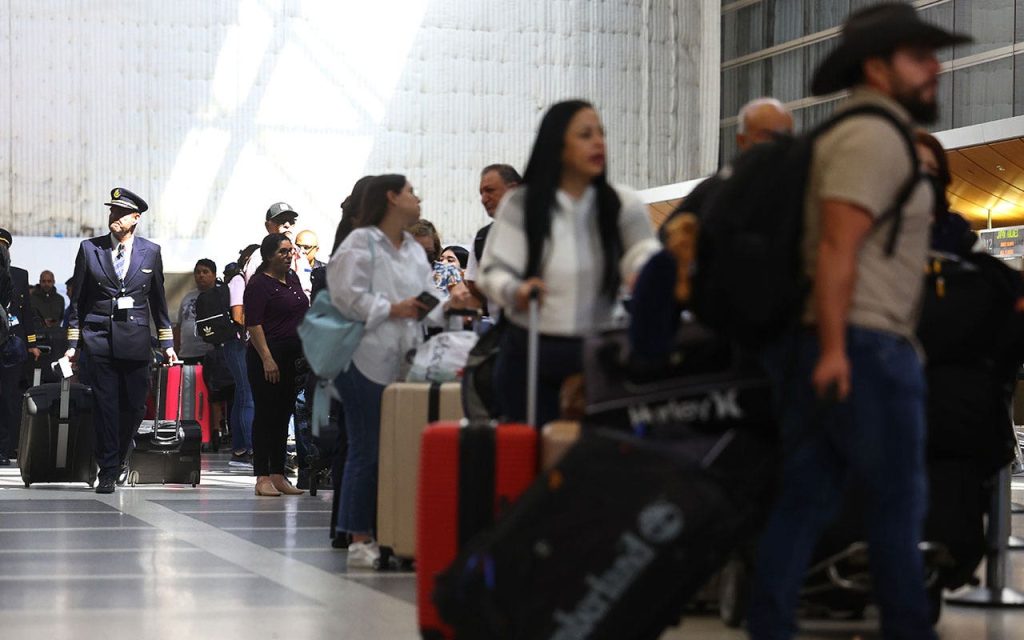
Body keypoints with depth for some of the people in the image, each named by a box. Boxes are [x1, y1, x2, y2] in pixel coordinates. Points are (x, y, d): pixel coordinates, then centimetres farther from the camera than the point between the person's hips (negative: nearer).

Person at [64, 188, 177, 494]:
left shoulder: (151, 251, 7)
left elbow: (158, 299, 13)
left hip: (135, 339, 1)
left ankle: (120, 457, 26)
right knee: (105, 405, -3)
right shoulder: (89, 248, 5)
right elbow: (77, 299, 8)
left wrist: (167, 343, 12)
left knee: (134, 405, 3)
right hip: (99, 338, -1)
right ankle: (108, 470, 2)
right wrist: (73, 342, 5)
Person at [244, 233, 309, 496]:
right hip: (267, 357, -8)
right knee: (265, 415, -4)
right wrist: (266, 359, -21)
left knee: (283, 415, 9)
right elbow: (253, 324, -15)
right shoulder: (259, 284, -9)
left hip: (293, 357, 8)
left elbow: (304, 314, 22)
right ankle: (262, 477, -1)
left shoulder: (292, 278, 14)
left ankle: (278, 476, 14)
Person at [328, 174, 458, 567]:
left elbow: (427, 300, 16)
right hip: (367, 361, -7)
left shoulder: (415, 250, 21)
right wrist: (392, 310, -14)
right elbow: (347, 295, -13)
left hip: (402, 363, 7)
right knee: (366, 451, -4)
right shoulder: (360, 244, -3)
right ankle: (359, 540, 1)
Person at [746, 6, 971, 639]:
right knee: (898, 502, -1)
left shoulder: (852, 135, 21)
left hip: (829, 348, 9)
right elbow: (838, 247, -20)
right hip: (862, 347, -9)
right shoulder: (874, 135, -11)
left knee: (805, 499, 7)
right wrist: (834, 347, -25)